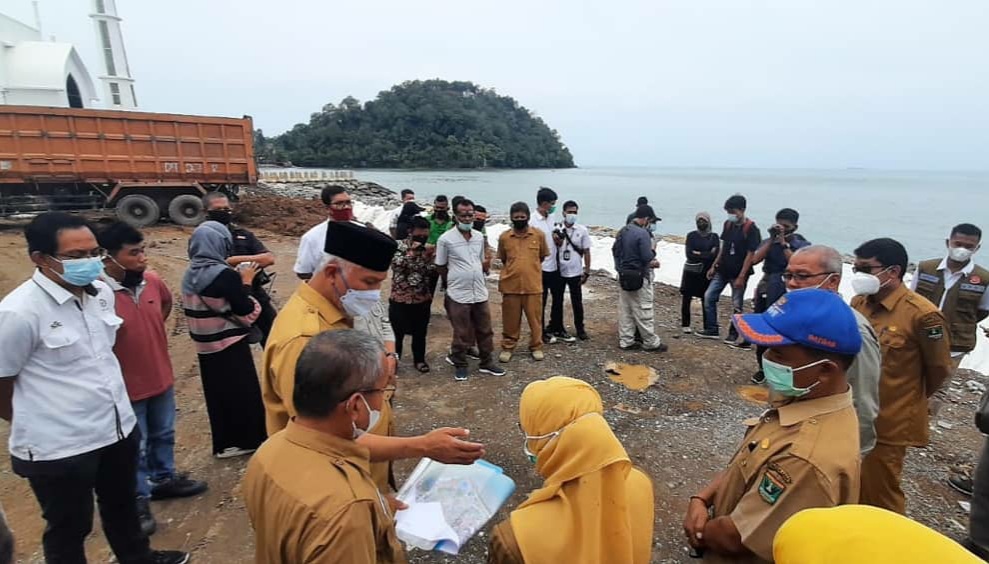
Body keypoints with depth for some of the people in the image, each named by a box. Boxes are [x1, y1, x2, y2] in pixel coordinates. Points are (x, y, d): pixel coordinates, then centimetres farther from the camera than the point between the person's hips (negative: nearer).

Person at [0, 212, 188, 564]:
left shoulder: (102, 292, -1)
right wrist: (35, 425, 2)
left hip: (119, 427, 6)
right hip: (58, 447, -6)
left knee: (122, 505, 28)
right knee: (69, 529, 17)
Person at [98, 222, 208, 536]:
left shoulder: (153, 281, -6)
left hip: (161, 377, 6)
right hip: (126, 387, -6)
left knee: (164, 435, 24)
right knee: (135, 448, 13)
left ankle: (163, 478, 45)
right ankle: (139, 498, 32)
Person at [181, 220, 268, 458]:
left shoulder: (190, 275, 2)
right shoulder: (224, 275, -21)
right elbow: (245, 311, -17)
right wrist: (246, 282, -4)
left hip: (205, 347, 7)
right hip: (230, 346, -7)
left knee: (217, 393, 17)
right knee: (243, 392, 8)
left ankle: (224, 442, 30)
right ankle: (248, 439, 21)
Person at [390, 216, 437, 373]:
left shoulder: (429, 249, 1)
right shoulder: (399, 246, -8)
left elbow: (432, 271, -2)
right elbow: (397, 264, -22)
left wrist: (428, 255, -17)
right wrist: (412, 251, -24)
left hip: (422, 298, 3)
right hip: (400, 298, -3)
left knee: (420, 332, 15)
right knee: (397, 332, 10)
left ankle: (419, 359, 33)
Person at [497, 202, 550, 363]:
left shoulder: (539, 235, -2)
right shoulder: (504, 237, -1)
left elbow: (542, 257, 11)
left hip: (533, 285, 0)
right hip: (510, 285, 0)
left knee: (535, 318, 9)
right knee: (510, 319, 10)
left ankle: (536, 347, 26)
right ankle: (507, 347, 24)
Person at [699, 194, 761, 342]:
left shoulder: (751, 228, -14)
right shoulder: (728, 224, 5)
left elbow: (750, 254, -15)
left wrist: (741, 276, -18)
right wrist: (714, 266, 10)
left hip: (738, 273, -6)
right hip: (723, 270, 6)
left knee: (736, 305, 4)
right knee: (709, 297, 4)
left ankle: (733, 333, 21)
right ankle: (712, 329, 14)